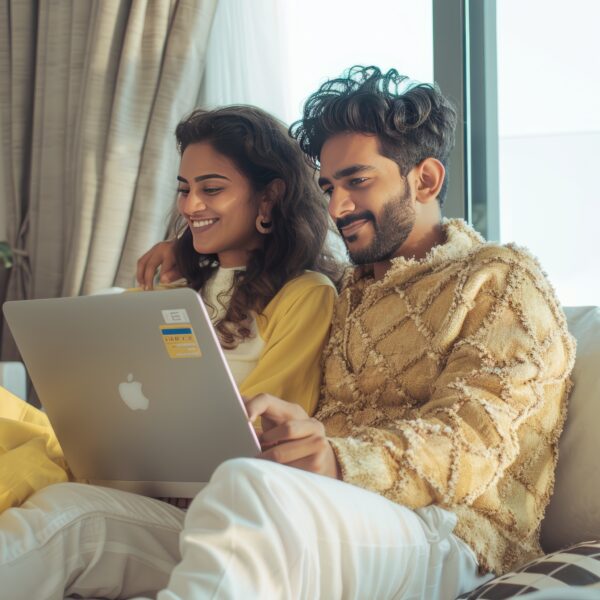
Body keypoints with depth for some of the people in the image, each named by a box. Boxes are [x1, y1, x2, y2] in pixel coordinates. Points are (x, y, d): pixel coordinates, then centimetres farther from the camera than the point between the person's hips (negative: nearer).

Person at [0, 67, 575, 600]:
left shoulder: (503, 282, 7)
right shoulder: (350, 290, 30)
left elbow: (470, 444, -10)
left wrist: (339, 461, -29)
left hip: (439, 537, -6)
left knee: (248, 489, -39)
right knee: (68, 511, -15)